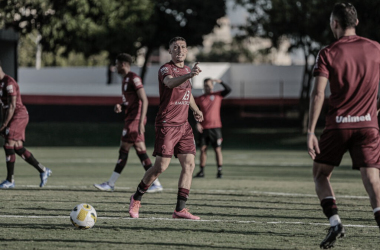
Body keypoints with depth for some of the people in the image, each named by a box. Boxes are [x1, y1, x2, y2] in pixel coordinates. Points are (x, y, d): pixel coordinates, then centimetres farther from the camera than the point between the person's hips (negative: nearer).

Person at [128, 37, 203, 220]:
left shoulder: (187, 70, 15)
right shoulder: (165, 69, -9)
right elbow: (171, 83, -34)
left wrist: (195, 109, 18)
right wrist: (189, 75, -51)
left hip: (184, 125, 7)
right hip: (166, 124, -7)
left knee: (189, 165, -3)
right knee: (161, 166, -9)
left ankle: (180, 209, 0)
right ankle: (136, 199, 12)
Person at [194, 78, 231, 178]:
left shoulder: (218, 95, 5)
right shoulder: (199, 99, 9)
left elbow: (228, 89, -8)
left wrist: (220, 82, -20)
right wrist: (197, 123, -5)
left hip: (215, 127, -2)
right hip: (203, 128, 2)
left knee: (218, 149, -4)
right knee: (203, 149, 1)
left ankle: (219, 171, -2)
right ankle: (201, 171, 5)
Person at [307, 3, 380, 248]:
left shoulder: (328, 54, -3)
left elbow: (318, 94, -11)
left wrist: (310, 132, -12)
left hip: (338, 125, -2)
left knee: (320, 174, 16)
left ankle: (335, 222, -2)